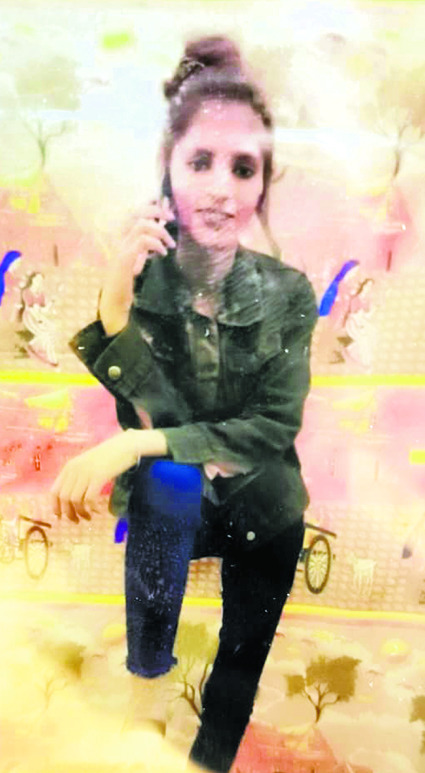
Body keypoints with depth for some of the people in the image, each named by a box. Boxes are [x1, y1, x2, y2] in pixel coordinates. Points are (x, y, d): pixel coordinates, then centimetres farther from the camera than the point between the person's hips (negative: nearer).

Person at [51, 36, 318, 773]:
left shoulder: (287, 291, -17)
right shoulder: (131, 282, -19)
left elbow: (273, 429, -21)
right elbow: (158, 417, -27)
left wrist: (135, 443, -31)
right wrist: (114, 297, -40)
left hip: (265, 515, 1)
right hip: (167, 510, 0)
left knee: (239, 674, 15)